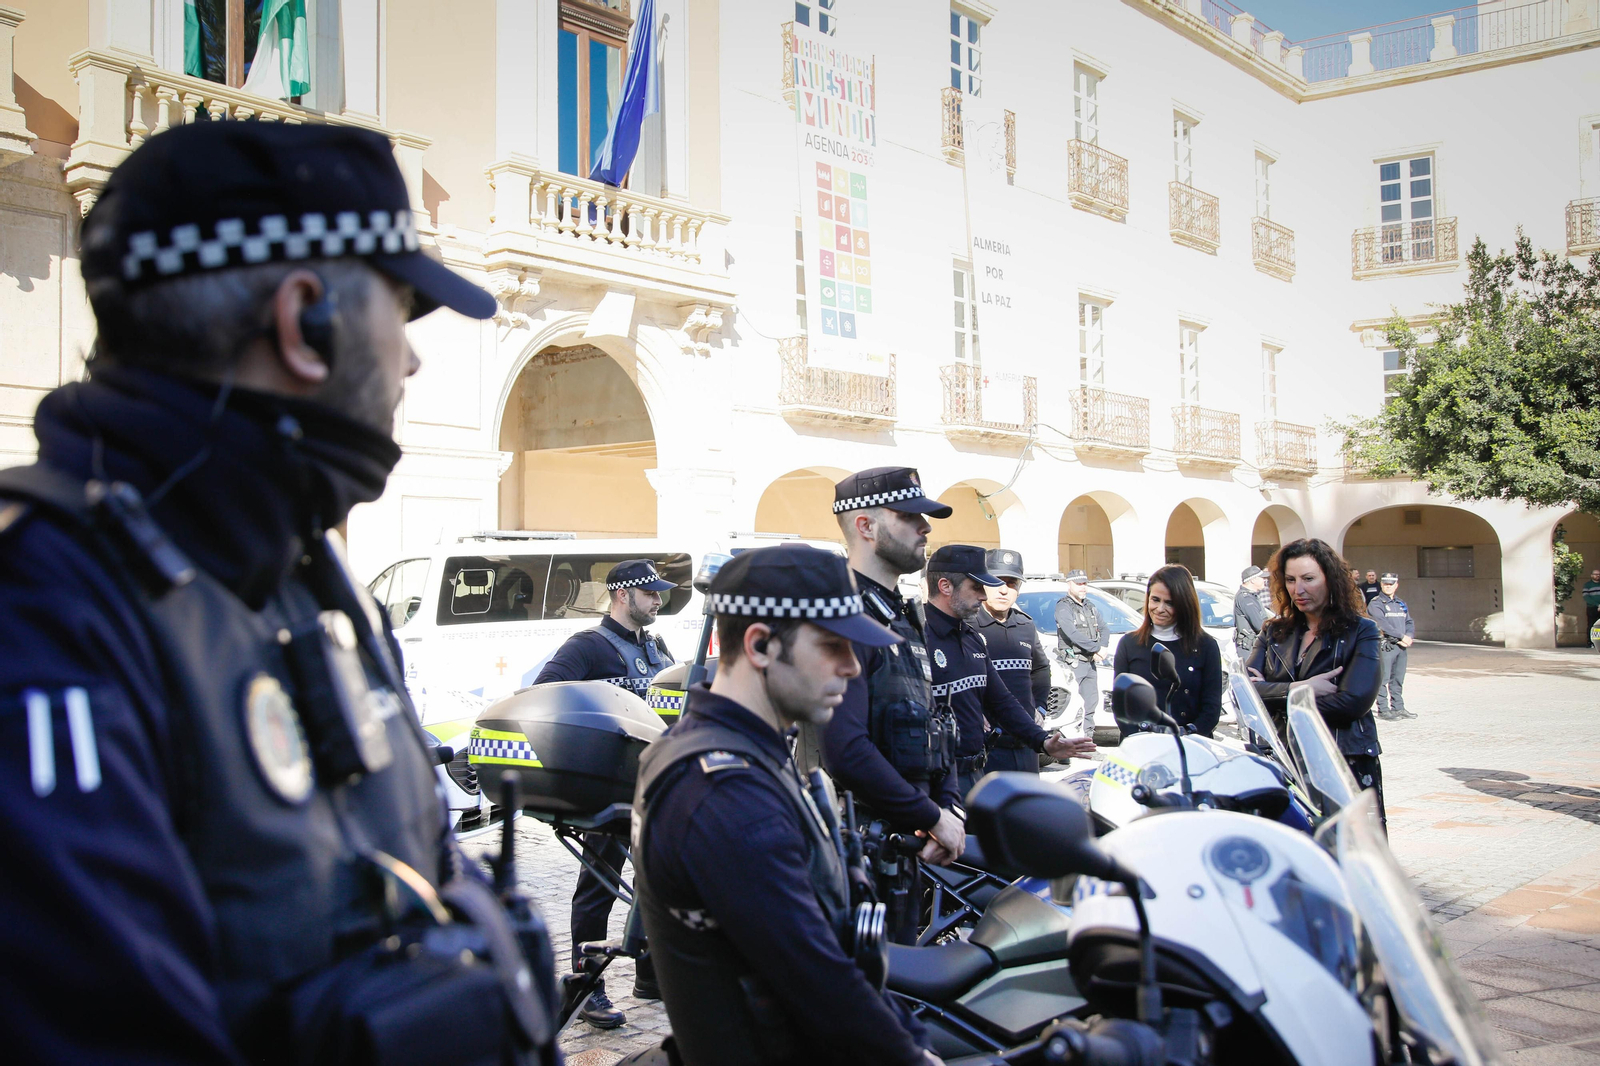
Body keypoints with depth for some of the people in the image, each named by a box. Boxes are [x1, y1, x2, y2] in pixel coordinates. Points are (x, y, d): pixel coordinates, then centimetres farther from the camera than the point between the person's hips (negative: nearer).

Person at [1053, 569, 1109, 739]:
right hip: (1072, 663, -8)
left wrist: (1102, 649, -7)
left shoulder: (1090, 607, 18)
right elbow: (1072, 634, -19)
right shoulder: (1063, 607, -7)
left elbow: (1103, 629, 14)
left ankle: (1087, 737, 16)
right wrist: (1096, 648, -17)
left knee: (1091, 701, 9)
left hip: (1091, 662, 8)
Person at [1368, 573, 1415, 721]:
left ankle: (1398, 708, 18)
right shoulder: (1375, 603, -4)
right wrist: (1401, 636, -15)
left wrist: (1409, 637, -2)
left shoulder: (1401, 604, 19)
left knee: (1398, 679, 11)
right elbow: (1383, 624, -14)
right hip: (1385, 645, -7)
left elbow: (1409, 623, 18)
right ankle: (1383, 709, -2)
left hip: (1401, 646, 7)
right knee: (1384, 679, -6)